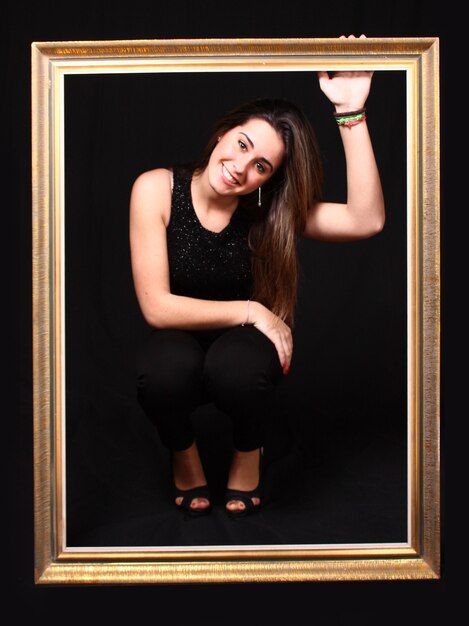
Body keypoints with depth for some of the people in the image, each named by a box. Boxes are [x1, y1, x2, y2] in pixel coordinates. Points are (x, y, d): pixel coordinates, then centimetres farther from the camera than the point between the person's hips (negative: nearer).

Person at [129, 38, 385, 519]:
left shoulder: (271, 209, -13)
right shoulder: (156, 189, -17)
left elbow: (367, 221, -29)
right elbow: (156, 308, -20)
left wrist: (351, 113, -33)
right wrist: (250, 311, -19)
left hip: (239, 349, 1)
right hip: (180, 348, 0)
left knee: (238, 366, -34)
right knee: (166, 366, -35)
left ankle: (248, 452, 2)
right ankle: (183, 454, 1)